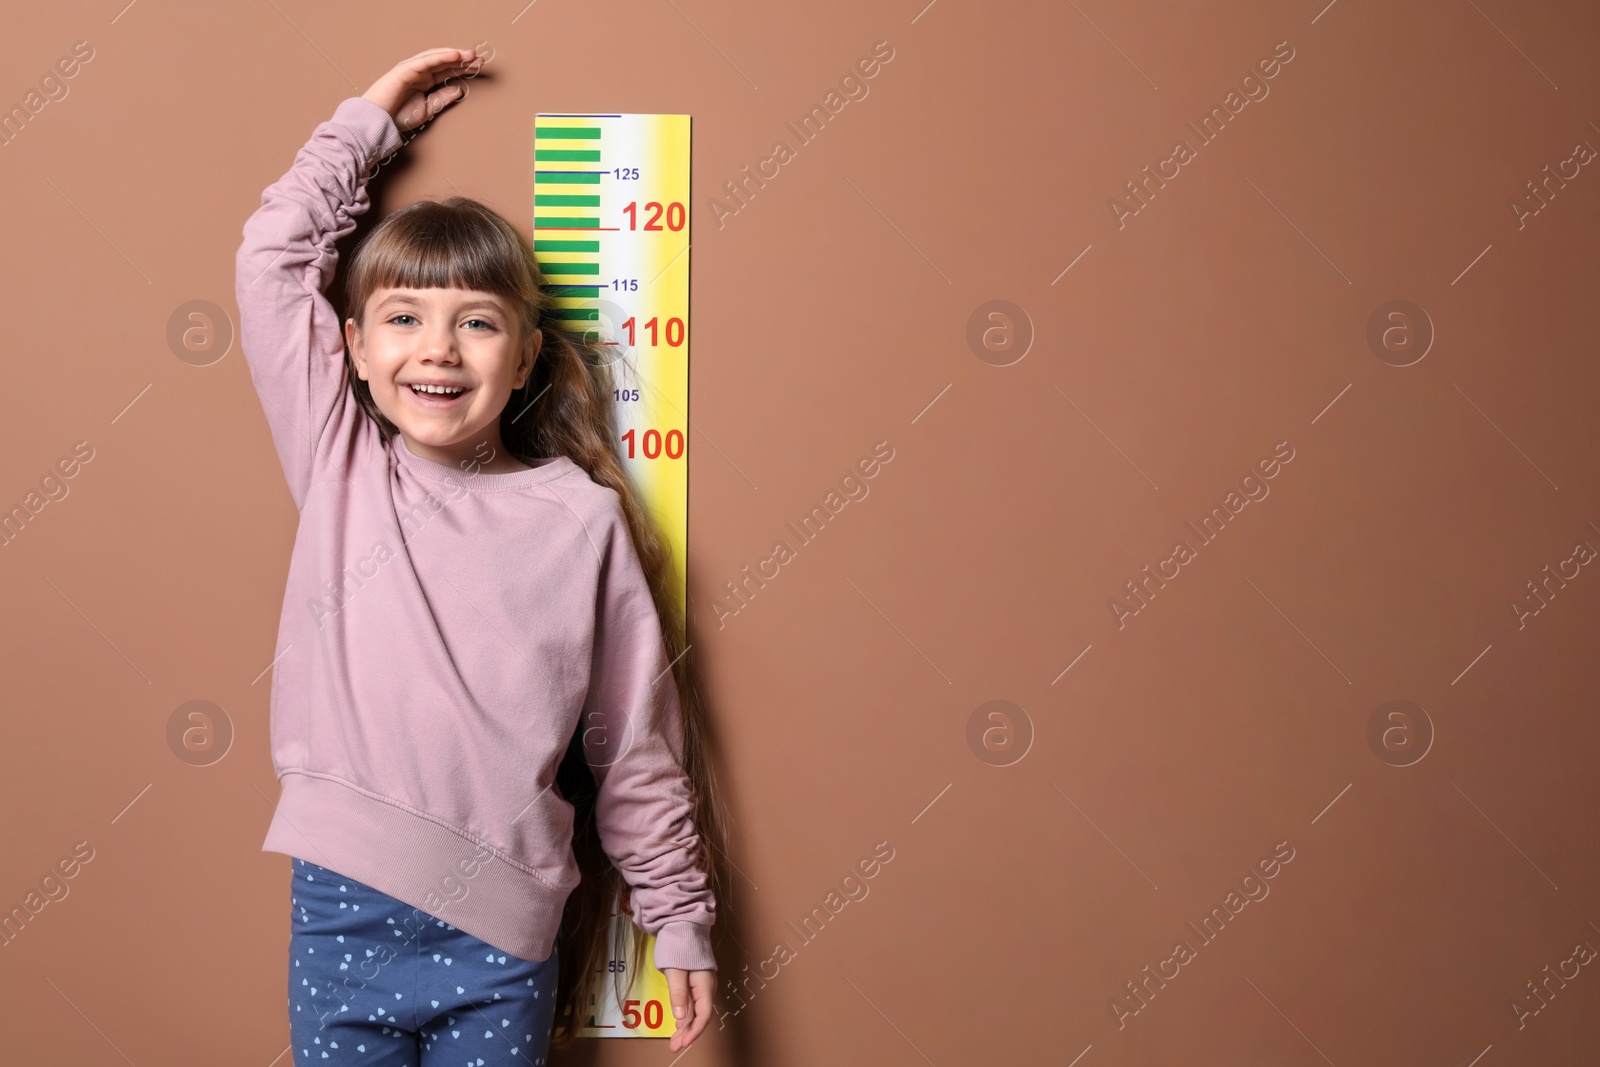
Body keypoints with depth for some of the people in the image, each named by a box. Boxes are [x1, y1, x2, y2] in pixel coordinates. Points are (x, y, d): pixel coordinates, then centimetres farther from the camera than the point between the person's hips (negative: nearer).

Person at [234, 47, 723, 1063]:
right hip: (341, 908, 2)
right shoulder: (340, 468, 3)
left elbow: (635, 742, 1)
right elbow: (272, 257, 4)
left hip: (503, 939, -1)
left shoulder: (581, 518, -3)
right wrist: (369, 122, 11)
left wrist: (680, 920, 5)